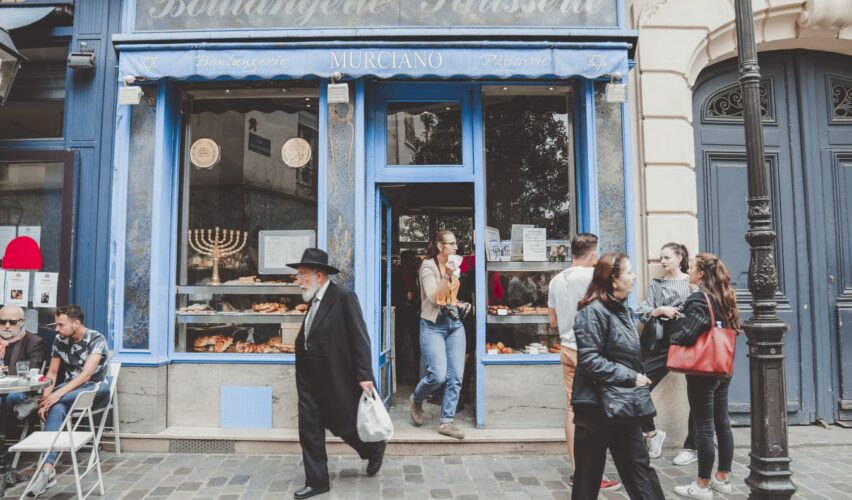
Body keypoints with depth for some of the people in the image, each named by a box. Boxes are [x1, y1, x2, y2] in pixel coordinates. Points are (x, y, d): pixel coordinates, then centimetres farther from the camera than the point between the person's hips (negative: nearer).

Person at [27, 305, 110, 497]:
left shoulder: (96, 339, -15)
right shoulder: (60, 340, 2)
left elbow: (86, 374, -24)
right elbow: (52, 372, 1)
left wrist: (57, 394, -34)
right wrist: (46, 397, -17)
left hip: (95, 390, -3)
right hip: (70, 389, 4)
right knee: (56, 408, -32)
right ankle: (48, 470, -38)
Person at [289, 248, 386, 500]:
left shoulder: (344, 298, -15)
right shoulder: (313, 300, 9)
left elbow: (360, 338, -18)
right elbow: (308, 338, 12)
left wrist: (364, 375, -20)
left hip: (335, 377, -7)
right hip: (309, 378, 7)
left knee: (343, 424, 10)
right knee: (309, 431, 8)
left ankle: (374, 448, 38)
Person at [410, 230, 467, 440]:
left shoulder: (451, 265, 13)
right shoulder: (428, 266, -8)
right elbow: (434, 298, -19)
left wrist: (459, 305, 15)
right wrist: (446, 275, -26)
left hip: (455, 323, 7)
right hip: (433, 325, -7)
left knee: (456, 376, 1)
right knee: (438, 375, -13)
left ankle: (446, 422, 9)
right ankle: (416, 400, 18)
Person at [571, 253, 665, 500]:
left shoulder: (623, 309, 11)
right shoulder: (593, 312, -16)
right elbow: (590, 361, -23)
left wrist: (638, 377, 5)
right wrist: (630, 377, -20)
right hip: (595, 407, -8)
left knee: (639, 467, 13)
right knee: (588, 477, 6)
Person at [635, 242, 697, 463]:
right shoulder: (656, 285, 10)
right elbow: (642, 313, 1)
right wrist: (660, 310, -15)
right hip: (665, 343, 3)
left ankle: (692, 447, 19)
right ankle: (652, 433, 16)